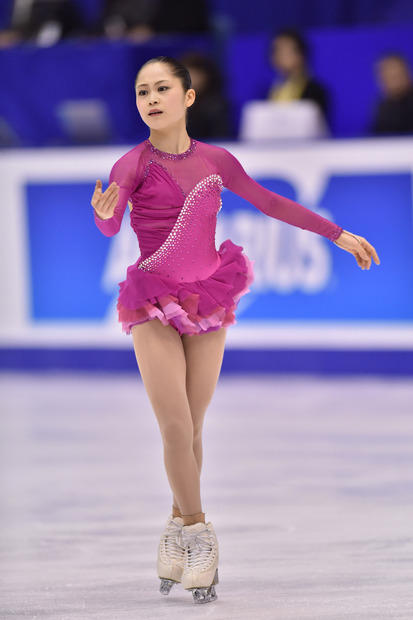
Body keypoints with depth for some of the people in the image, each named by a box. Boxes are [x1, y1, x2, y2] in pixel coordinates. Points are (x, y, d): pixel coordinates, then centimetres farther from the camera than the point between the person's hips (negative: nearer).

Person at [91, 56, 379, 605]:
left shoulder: (216, 161, 2)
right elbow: (109, 226, -25)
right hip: (155, 311, -3)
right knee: (177, 431, -9)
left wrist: (339, 234, 19)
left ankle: (178, 529, 23)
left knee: (191, 431, 7)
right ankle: (198, 535, 7)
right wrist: (104, 211, -49)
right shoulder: (133, 164, -9)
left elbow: (270, 203, 14)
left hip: (207, 305, 3)